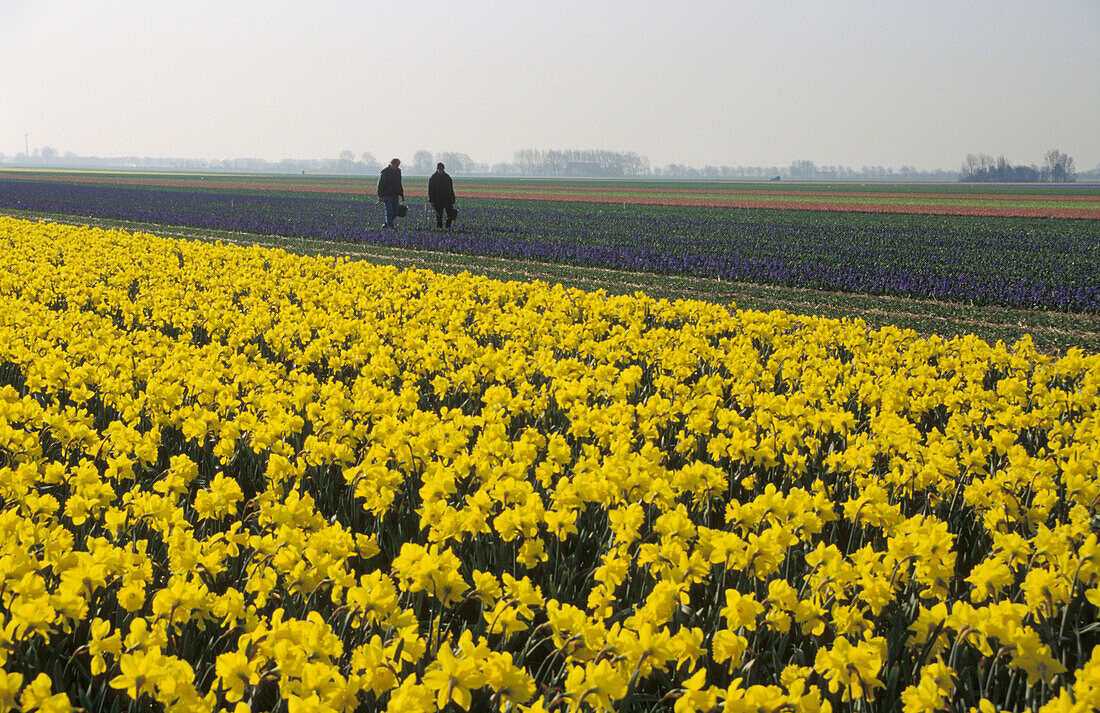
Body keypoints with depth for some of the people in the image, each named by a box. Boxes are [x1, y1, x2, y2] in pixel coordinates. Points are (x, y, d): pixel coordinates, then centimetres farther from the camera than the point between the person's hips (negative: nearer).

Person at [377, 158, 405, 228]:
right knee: (389, 212, -9)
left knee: (395, 212, 6)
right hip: (387, 195, -6)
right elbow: (380, 185, -9)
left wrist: (402, 195, 18)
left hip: (395, 195, 6)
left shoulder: (398, 171, 10)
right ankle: (390, 226, -7)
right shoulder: (385, 172, -9)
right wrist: (380, 196, -14)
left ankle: (386, 224, 22)